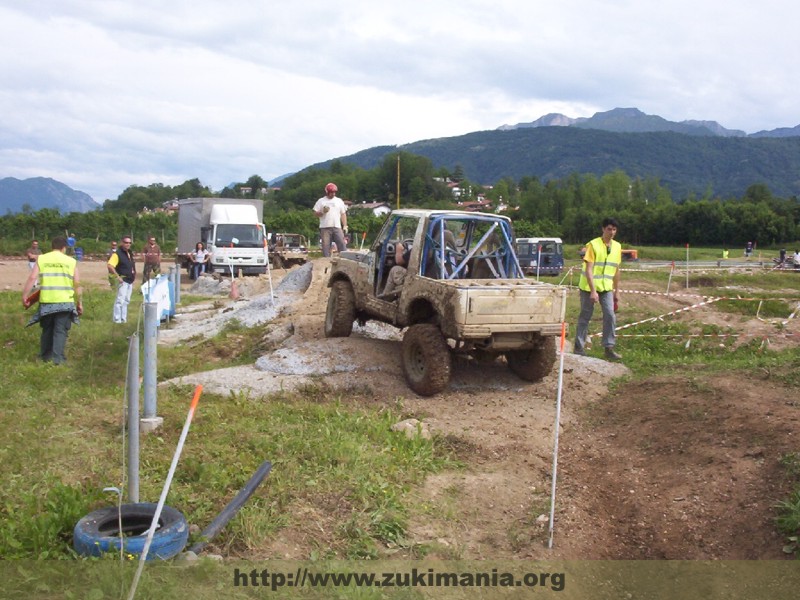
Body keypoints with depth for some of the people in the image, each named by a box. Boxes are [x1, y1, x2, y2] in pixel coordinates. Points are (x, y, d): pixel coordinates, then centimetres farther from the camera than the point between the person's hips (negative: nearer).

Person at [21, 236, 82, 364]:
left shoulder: (41, 259, 6)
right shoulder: (71, 261, 4)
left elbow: (32, 278, -4)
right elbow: (77, 284, 1)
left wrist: (24, 296, 1)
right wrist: (79, 302, 8)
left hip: (46, 301, 2)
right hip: (65, 302, -2)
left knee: (47, 330, 17)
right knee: (61, 330, 3)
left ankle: (45, 356, 26)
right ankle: (58, 358, -4)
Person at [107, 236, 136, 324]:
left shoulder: (130, 253, 12)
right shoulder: (117, 254, -14)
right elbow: (109, 265, -25)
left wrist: (134, 275, 15)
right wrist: (118, 277, -25)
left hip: (130, 280, 9)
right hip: (123, 280, -9)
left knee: (126, 300, 14)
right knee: (120, 300, -9)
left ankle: (123, 319, 21)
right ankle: (117, 319, -4)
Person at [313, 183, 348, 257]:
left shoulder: (339, 201, 14)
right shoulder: (321, 201, 7)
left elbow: (343, 214, 13)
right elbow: (315, 213, 5)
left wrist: (345, 226, 5)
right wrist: (323, 212, -14)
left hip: (337, 227, 2)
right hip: (325, 228, -2)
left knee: (342, 244, -4)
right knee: (325, 246, 0)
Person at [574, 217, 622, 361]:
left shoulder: (617, 247, 5)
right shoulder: (593, 245, -12)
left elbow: (616, 270, 12)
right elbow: (588, 270, -17)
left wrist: (617, 291, 11)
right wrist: (593, 291, -23)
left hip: (606, 287, 4)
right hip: (589, 287, -4)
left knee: (610, 316, -6)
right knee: (585, 317, 3)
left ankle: (609, 348, 0)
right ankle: (579, 347, 13)